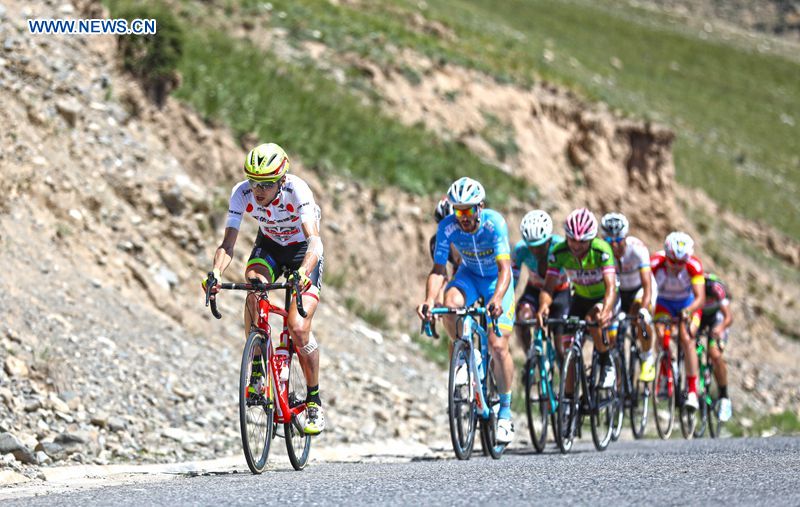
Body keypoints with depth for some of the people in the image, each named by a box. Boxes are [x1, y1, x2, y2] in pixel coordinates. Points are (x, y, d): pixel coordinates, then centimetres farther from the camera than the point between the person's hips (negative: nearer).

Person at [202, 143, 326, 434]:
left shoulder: (296, 190, -34)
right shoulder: (242, 193, -25)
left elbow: (314, 240, -44)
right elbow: (228, 243, -29)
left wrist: (303, 273, -63)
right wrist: (216, 273, -49)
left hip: (303, 250, -3)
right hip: (269, 245, 3)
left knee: (299, 328, -17)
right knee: (254, 286, -32)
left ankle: (314, 401, 2)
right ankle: (257, 369, -17)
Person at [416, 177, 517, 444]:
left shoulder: (494, 223, -31)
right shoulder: (447, 227, -24)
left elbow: (505, 268, -37)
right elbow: (438, 270, -23)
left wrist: (497, 299, -56)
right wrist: (429, 300, -41)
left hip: (497, 279, -2)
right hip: (469, 275, 2)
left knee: (498, 346, -14)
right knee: (450, 302, -34)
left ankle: (505, 413, 1)